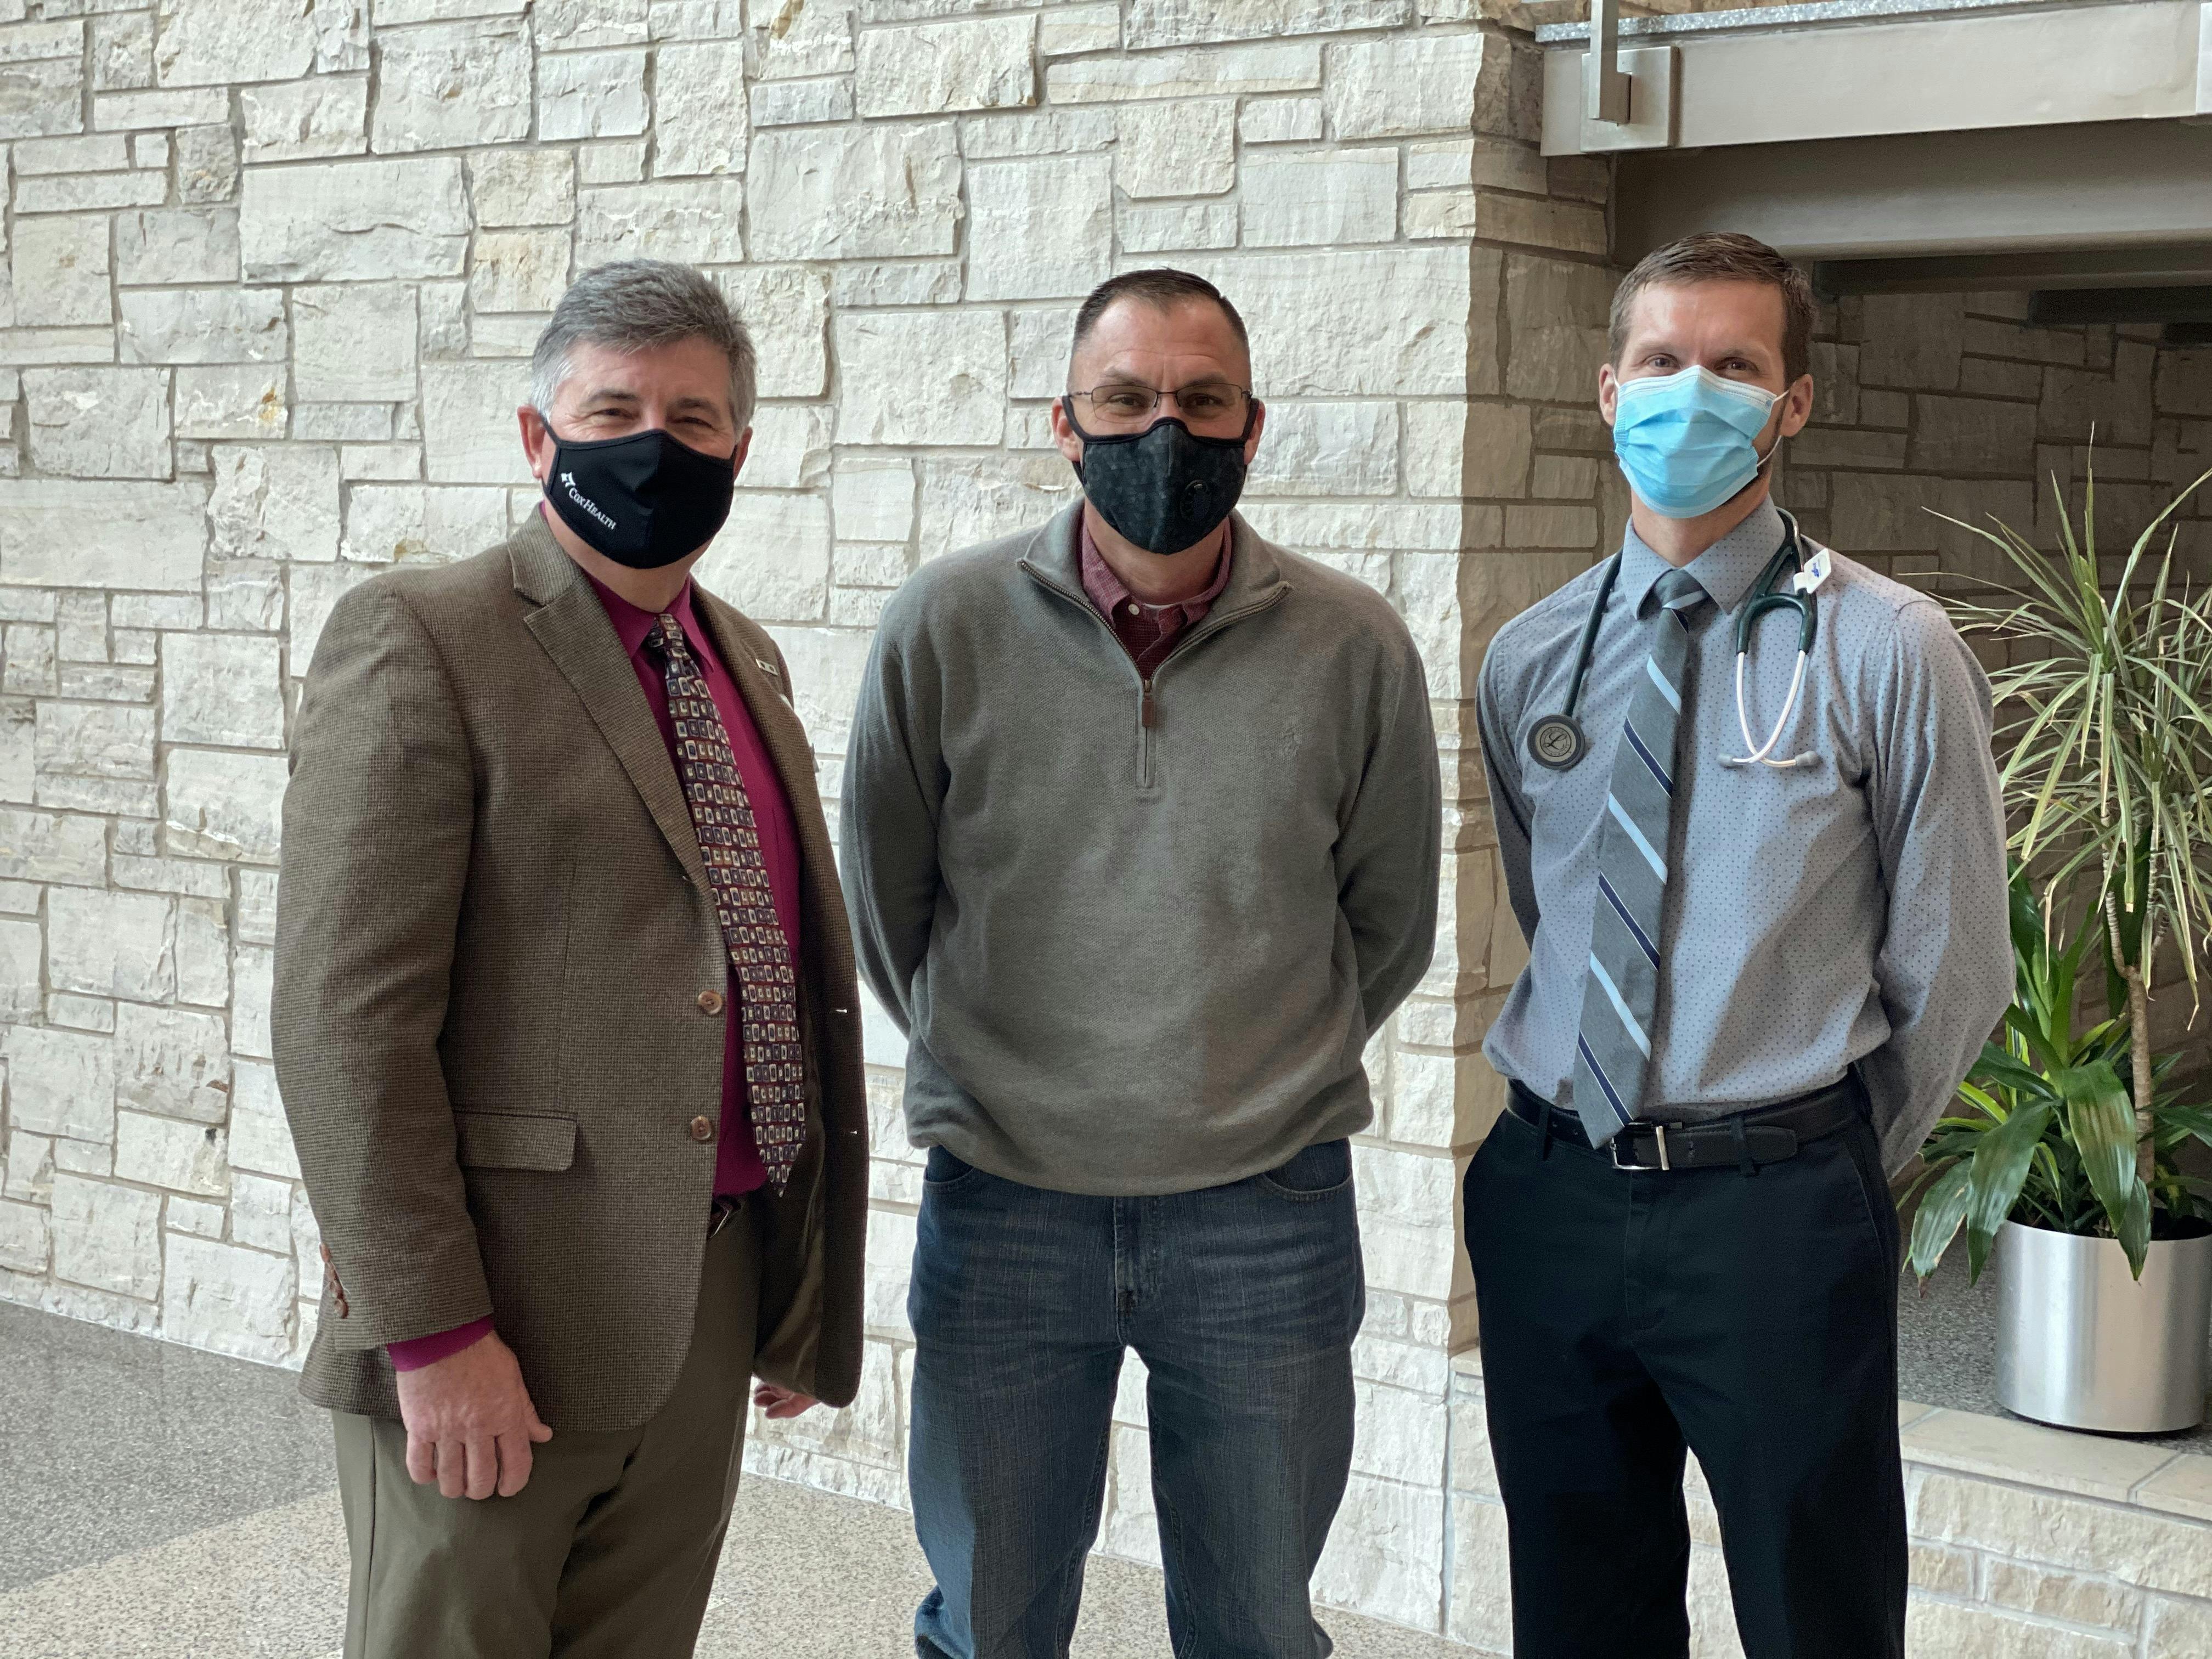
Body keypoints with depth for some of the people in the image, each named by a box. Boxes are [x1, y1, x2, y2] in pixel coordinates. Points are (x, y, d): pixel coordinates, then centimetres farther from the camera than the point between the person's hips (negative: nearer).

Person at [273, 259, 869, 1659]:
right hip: (492, 1333, -6)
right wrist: (431, 1333, -18)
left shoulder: (747, 661, 12)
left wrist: (809, 1300, 14)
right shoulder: (419, 639, -10)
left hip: (714, 1297, 6)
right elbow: (348, 1013, -16)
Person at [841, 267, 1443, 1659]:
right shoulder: (946, 627, -5)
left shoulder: (1354, 645, -4)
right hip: (1002, 1203, 0)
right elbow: (886, 904, 7)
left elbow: (1390, 921, 9)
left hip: (1267, 1216, 0)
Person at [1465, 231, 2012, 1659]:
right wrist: (1588, 1128, 11)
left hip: (1774, 1211, -4)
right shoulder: (1531, 658, 6)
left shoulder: (1889, 652, -7)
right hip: (1547, 1196, 4)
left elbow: (1953, 970, -2)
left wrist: (1829, 1168, 4)